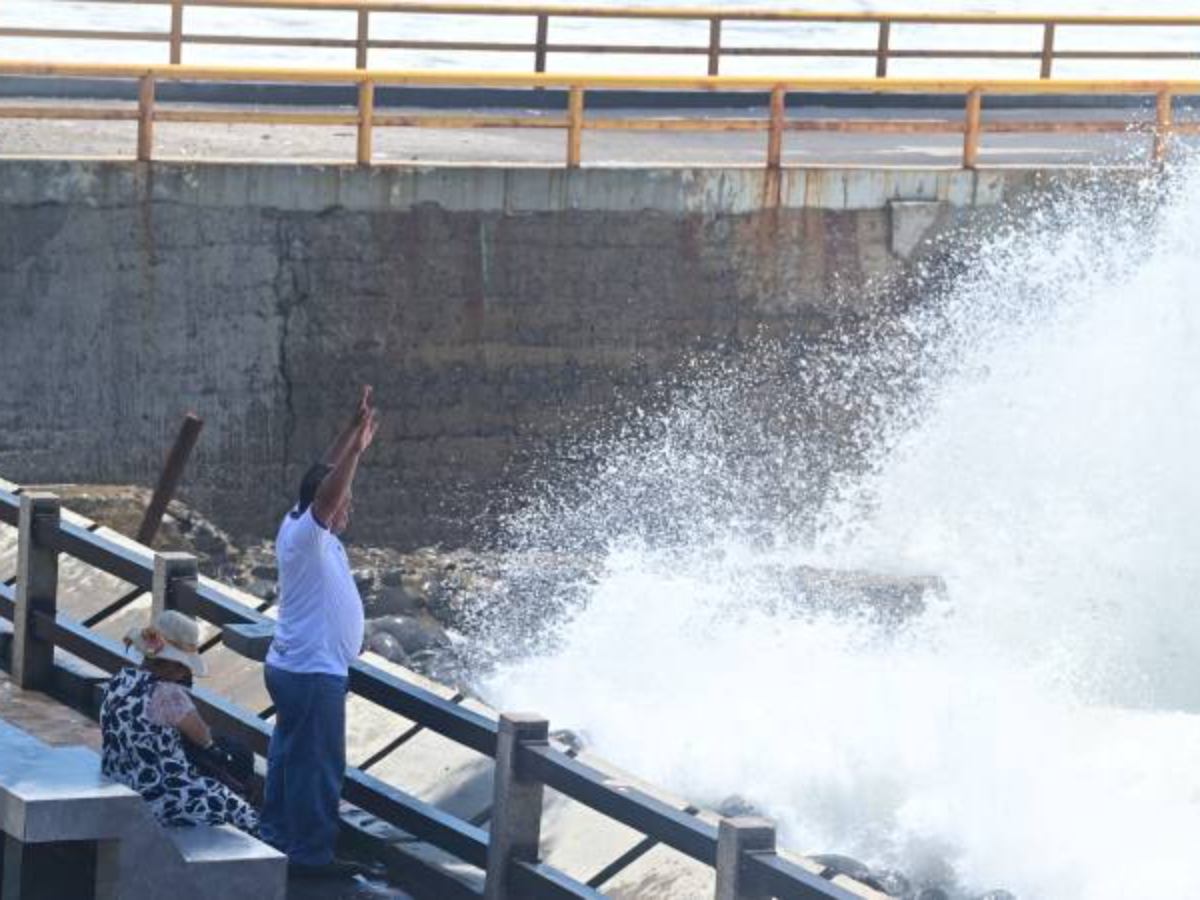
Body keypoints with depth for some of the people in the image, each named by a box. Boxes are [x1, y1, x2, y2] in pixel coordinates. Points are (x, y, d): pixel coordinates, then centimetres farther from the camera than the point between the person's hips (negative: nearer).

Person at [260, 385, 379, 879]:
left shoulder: (299, 527, 6)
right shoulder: (306, 537, -19)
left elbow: (327, 473, 16)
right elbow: (327, 493, -36)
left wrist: (355, 436, 13)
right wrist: (357, 446, -42)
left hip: (291, 667, 10)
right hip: (313, 673, -10)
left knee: (289, 755, 17)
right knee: (318, 765, -4)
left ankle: (277, 837, 25)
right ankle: (312, 853, -1)